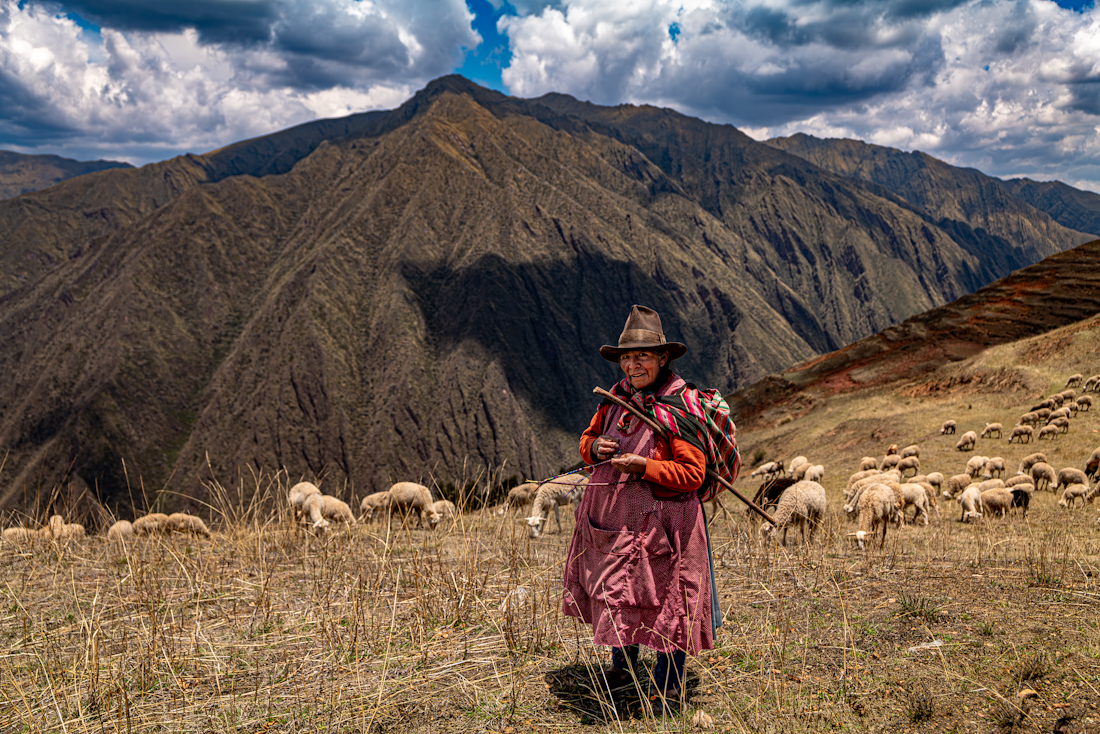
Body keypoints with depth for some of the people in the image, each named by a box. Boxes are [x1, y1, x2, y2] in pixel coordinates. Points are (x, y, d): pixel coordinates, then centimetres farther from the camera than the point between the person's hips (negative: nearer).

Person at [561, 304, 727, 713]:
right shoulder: (616, 398, 5)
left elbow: (693, 474, -16)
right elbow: (588, 437, 18)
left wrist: (644, 466, -25)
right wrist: (595, 447, -6)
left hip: (660, 520, -6)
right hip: (609, 516, 7)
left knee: (665, 597, 2)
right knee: (615, 590, 19)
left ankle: (667, 685, 22)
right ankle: (623, 664, 42)